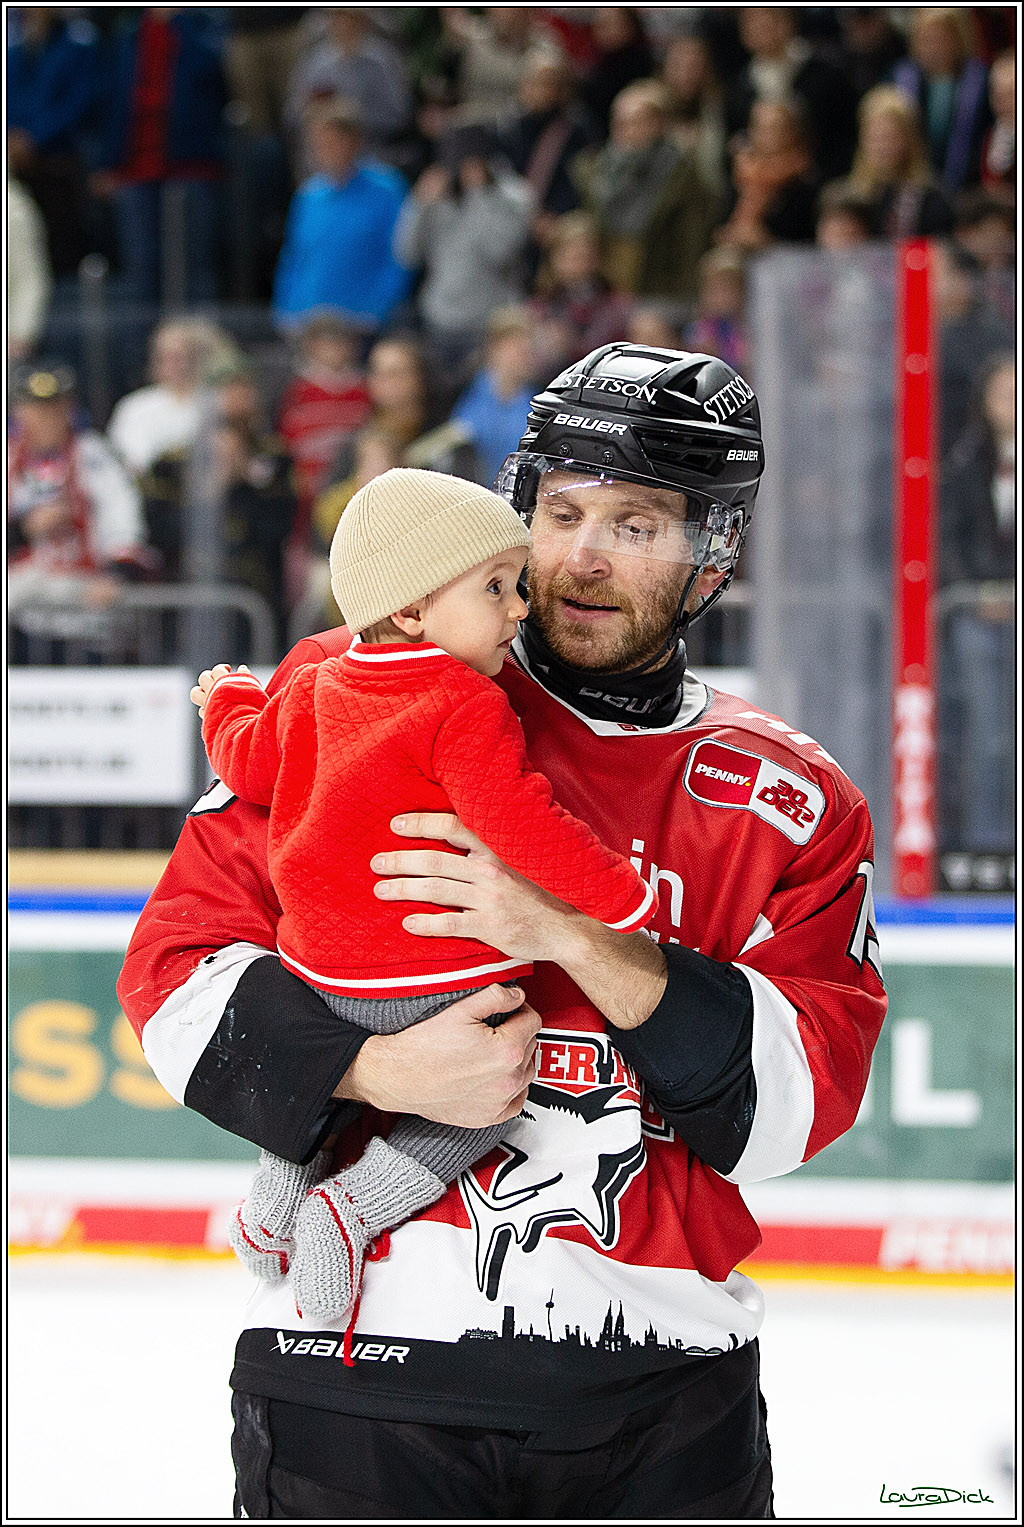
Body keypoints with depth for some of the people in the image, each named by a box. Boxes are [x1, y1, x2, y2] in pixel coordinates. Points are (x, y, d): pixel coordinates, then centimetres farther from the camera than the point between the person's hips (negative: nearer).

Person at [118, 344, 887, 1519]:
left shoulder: (791, 806, 5)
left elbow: (800, 1101, -8)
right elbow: (178, 959, -2)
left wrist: (577, 939, -20)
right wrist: (383, 1072, -18)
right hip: (366, 1360, -2)